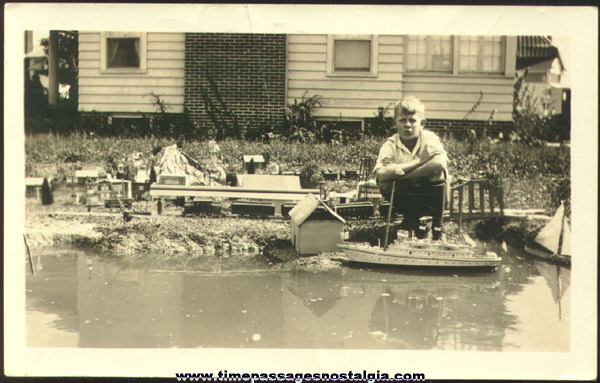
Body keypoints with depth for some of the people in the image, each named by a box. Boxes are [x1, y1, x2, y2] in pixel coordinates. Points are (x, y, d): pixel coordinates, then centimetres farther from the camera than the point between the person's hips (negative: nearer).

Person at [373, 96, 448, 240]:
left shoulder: (430, 139, -11)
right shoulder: (390, 144, -10)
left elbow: (440, 163, -35)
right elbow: (380, 173, -29)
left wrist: (397, 172, -32)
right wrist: (419, 161, -29)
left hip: (430, 198, -1)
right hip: (405, 199, 2)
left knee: (438, 173, -28)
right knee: (384, 182, -24)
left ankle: (437, 226, -12)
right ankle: (414, 223, -5)